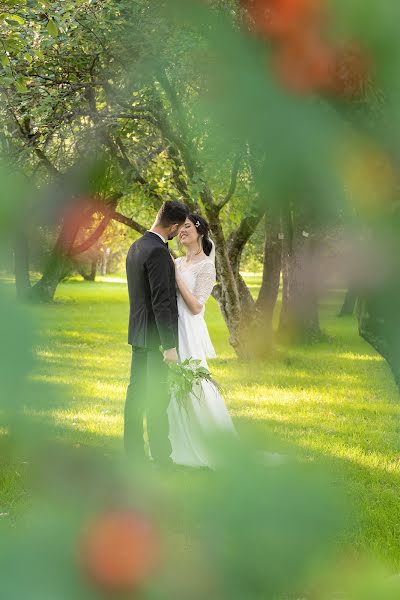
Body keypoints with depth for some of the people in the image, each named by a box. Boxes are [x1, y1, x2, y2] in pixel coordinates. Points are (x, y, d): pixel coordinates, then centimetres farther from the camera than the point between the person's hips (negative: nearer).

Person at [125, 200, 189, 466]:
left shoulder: (136, 246, 10)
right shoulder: (158, 252, -20)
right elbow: (161, 302, -22)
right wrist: (170, 345, -21)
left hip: (138, 333, 9)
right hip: (156, 335, -9)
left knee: (137, 391, 12)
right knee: (158, 396, -5)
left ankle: (134, 451, 18)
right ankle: (161, 456, 0)